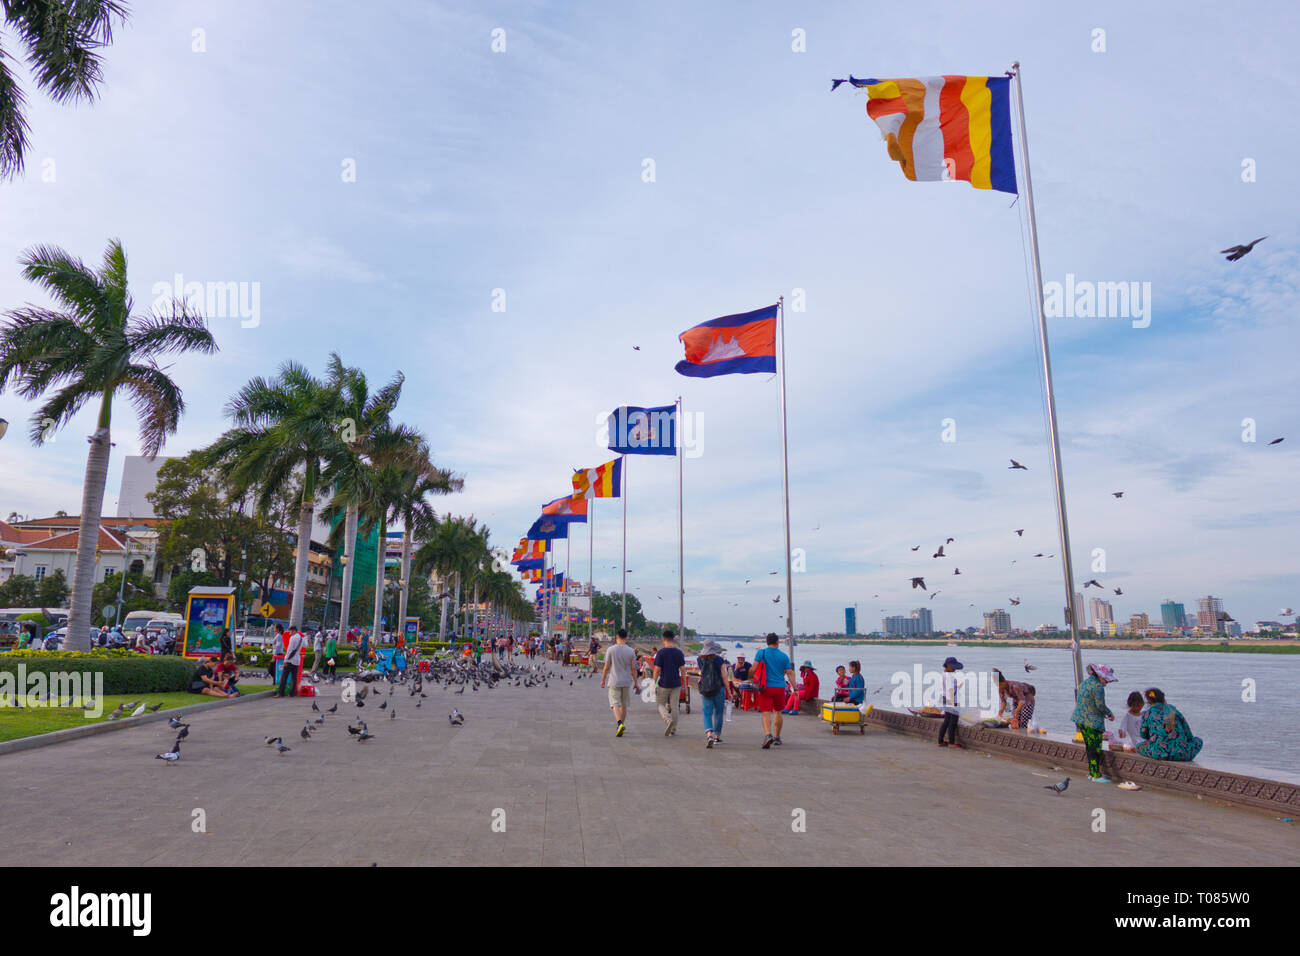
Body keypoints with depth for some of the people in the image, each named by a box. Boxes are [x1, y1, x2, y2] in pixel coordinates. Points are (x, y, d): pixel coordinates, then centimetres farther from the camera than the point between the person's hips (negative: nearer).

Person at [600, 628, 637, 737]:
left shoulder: (611, 650, -5)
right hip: (627, 682, 3)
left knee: (615, 704, -3)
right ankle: (620, 726, 23)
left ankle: (619, 723, -25)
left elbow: (606, 667, -3)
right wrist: (636, 683, 9)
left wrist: (603, 680, 9)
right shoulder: (631, 651, 0)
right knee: (624, 705, 15)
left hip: (614, 682, -2)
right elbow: (633, 669, 1)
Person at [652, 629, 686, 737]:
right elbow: (682, 669, -2)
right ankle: (672, 730, 12)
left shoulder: (661, 652, -10)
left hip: (664, 683, -3)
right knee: (674, 706, 10)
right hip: (676, 683, 3)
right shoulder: (679, 653, 0)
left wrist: (654, 683, -3)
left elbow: (657, 669, -10)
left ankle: (668, 720, -15)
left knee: (661, 704, 11)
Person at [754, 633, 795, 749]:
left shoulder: (761, 653, 0)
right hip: (780, 687, 2)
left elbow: (753, 668, -8)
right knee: (777, 712, 18)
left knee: (766, 713, -5)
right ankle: (777, 738, 26)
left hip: (766, 687, -2)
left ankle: (768, 735, -27)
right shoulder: (784, 656, 6)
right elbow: (790, 674, 3)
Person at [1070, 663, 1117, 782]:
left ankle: (1091, 773, 24)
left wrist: (1103, 713, 19)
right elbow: (1100, 705, -18)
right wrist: (1110, 714, 0)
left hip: (1080, 719, 9)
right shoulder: (1098, 686, -17)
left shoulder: (1086, 682, 13)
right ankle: (1096, 776, 2)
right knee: (1095, 748, -2)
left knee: (1089, 747, 16)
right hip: (1092, 722, -9)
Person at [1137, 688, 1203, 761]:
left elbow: (1143, 735, 18)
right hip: (1180, 754, 1)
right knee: (1198, 741, 31)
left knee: (1139, 746, 30)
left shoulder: (1147, 714, 3)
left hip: (1158, 754, -1)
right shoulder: (1173, 709, 7)